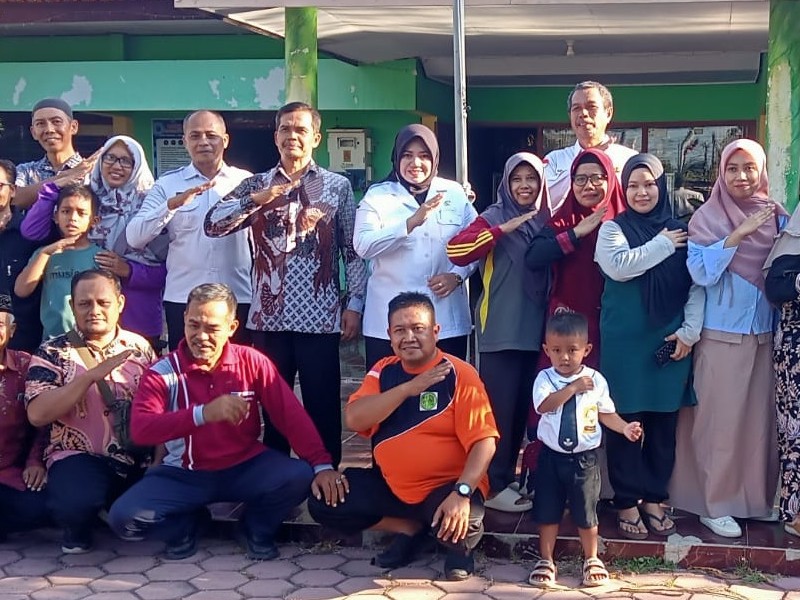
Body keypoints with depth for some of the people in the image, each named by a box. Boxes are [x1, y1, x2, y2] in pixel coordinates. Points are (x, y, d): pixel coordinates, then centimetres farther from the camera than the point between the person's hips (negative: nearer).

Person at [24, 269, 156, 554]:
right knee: (75, 501, -35)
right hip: (79, 457, -4)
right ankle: (78, 527, 5)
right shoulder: (52, 352, -2)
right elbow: (37, 415, -15)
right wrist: (92, 375, -22)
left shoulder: (140, 347, 7)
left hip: (139, 459, 4)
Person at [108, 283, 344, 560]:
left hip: (246, 467, 1)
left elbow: (291, 415, -11)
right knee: (124, 516, -24)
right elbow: (140, 429, -26)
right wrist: (204, 413, -40)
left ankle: (258, 529, 6)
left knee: (300, 477, -28)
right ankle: (184, 528, 11)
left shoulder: (252, 362, -7)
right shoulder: (163, 372, -11)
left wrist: (322, 464, -25)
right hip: (184, 474, 0)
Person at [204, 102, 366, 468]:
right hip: (269, 315, 2)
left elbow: (354, 250, 4)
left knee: (323, 408, 3)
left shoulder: (338, 186, 6)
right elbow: (212, 225, -2)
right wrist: (255, 200, -16)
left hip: (319, 316, -2)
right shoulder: (256, 185, 10)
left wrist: (354, 303, -4)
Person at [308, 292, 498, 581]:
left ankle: (460, 544, 5)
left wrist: (462, 492, -33)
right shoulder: (383, 371, 2)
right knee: (322, 502, -7)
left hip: (445, 487, -5)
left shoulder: (460, 375, -12)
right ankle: (411, 529, 6)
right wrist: (409, 388, -22)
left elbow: (483, 441, -18)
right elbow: (353, 419, -14)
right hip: (390, 485, 5)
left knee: (461, 519, -36)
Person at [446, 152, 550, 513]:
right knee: (500, 407, -3)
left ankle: (510, 475, 26)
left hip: (535, 329, 6)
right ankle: (495, 486, 6)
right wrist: (503, 229, -25)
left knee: (524, 406, 13)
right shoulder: (495, 217, -5)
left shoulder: (545, 220, 10)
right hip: (501, 331, -6)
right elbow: (456, 251, -20)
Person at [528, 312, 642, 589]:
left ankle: (592, 560, 28)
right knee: (547, 511, 10)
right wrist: (573, 388, -27)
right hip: (551, 456, 0)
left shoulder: (595, 380, -4)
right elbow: (544, 405, -25)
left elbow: (606, 413, 4)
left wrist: (625, 427, -13)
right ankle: (546, 560, 25)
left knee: (585, 512, 10)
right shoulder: (545, 378, -8)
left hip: (584, 458, 0)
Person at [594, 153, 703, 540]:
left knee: (664, 421, 8)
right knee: (626, 420, 1)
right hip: (625, 341, -3)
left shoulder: (681, 230, 9)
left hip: (671, 342, 3)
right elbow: (618, 266, -18)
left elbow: (697, 284, 5)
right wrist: (663, 245, -10)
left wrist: (690, 330, -5)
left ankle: (654, 498, 21)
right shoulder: (614, 228, 2)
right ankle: (627, 502, 12)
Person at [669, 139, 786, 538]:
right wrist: (738, 234, -20)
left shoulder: (777, 217, 7)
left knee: (762, 418, 9)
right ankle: (715, 504, 11)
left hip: (766, 334, 4)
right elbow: (702, 273, -15)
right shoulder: (707, 217, -5)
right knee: (721, 421, 0)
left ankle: (758, 497, 23)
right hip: (722, 334, -4)